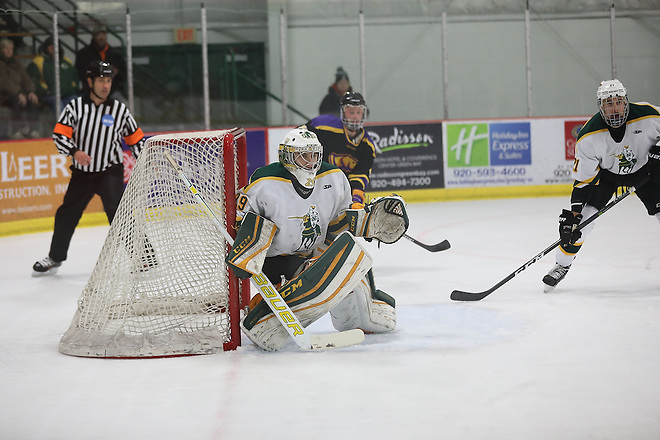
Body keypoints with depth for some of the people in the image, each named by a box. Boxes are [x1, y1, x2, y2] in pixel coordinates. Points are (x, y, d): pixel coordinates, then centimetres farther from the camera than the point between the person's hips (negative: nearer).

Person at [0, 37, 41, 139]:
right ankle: (23, 128, -38)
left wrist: (31, 91, -13)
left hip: (17, 93, 5)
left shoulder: (16, 63, 18)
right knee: (17, 99, -36)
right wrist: (18, 93, -29)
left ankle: (33, 129, -30)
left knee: (32, 99, -25)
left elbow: (26, 79, 8)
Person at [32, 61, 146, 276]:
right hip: (82, 172, 2)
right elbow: (59, 134, -9)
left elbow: (136, 139, 5)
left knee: (116, 209, -20)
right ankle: (55, 257, 30)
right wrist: (74, 152, -26)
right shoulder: (75, 106, -5)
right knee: (67, 214, 11)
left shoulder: (120, 110, -3)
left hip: (110, 172, -2)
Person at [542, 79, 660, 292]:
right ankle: (561, 265, 4)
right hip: (605, 172, 0)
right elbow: (583, 178, -19)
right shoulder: (589, 136, -27)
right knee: (582, 216, -13)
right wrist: (574, 213, -24)